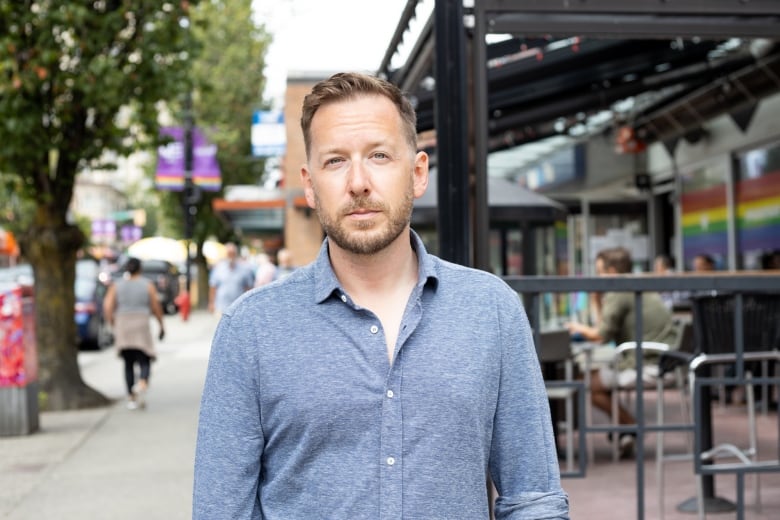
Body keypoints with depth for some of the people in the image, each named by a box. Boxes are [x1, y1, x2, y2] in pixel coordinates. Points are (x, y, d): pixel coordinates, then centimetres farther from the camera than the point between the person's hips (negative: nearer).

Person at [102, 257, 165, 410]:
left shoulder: (116, 286, 5)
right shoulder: (148, 285, 1)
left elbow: (107, 307, -4)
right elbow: (156, 307, 0)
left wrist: (113, 326, 6)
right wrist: (162, 325, 12)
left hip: (122, 328, 2)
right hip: (142, 328, -2)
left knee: (128, 364, 14)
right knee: (144, 362, 1)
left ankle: (131, 398, 10)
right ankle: (142, 384, -30)